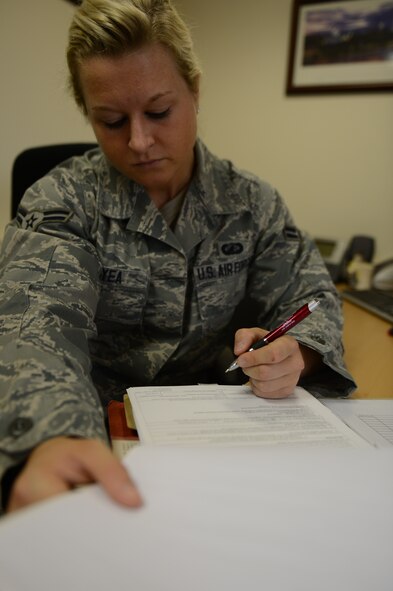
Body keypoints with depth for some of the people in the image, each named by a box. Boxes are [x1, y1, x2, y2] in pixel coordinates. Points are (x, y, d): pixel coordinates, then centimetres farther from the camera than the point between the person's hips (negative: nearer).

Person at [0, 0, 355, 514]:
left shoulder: (252, 203, 1)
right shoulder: (59, 203, -7)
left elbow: (311, 297, 2)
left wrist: (294, 354, -23)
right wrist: (53, 438, -44)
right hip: (97, 429, -1)